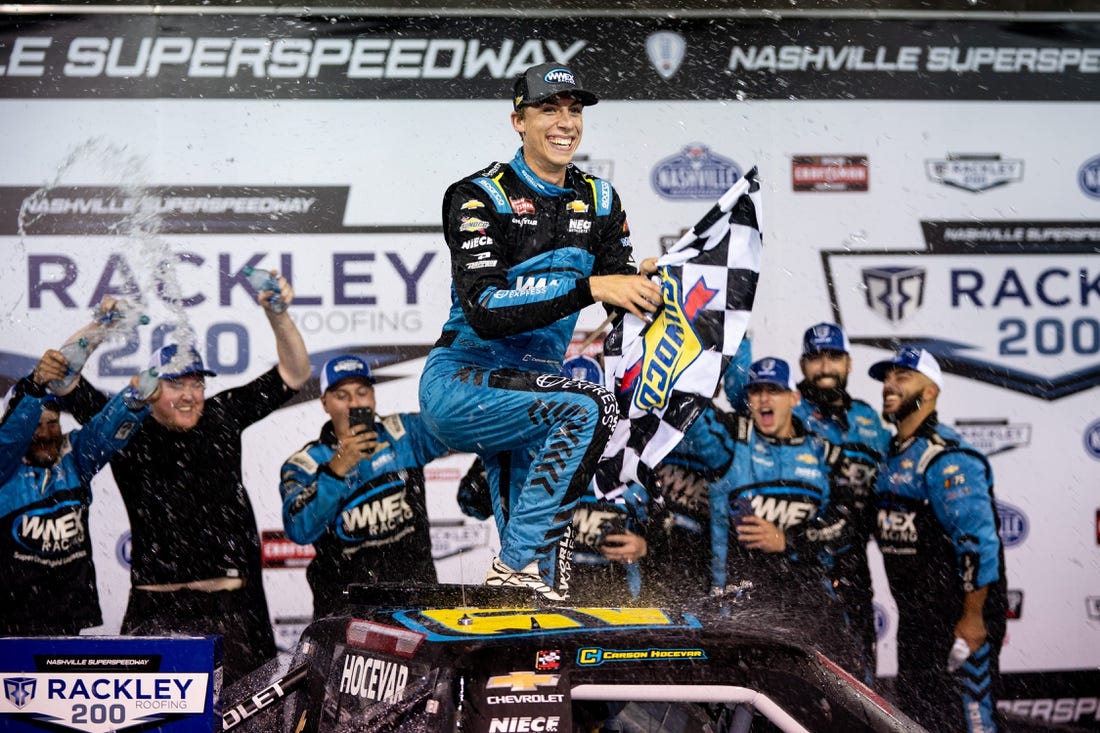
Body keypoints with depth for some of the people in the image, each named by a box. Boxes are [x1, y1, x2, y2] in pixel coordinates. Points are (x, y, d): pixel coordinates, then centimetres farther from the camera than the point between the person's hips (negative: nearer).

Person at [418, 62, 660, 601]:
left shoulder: (597, 202, 10)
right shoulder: (480, 197, -11)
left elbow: (619, 300, 6)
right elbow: (484, 311, -24)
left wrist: (642, 281, -18)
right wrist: (589, 287, -32)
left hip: (528, 388, 7)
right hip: (458, 386, -7)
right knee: (585, 408, -30)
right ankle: (521, 563, -24)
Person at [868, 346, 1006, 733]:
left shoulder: (947, 457, -17)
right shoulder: (894, 456, 13)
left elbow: (978, 540, -23)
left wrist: (974, 617, -23)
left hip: (960, 623, -10)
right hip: (916, 620, 10)